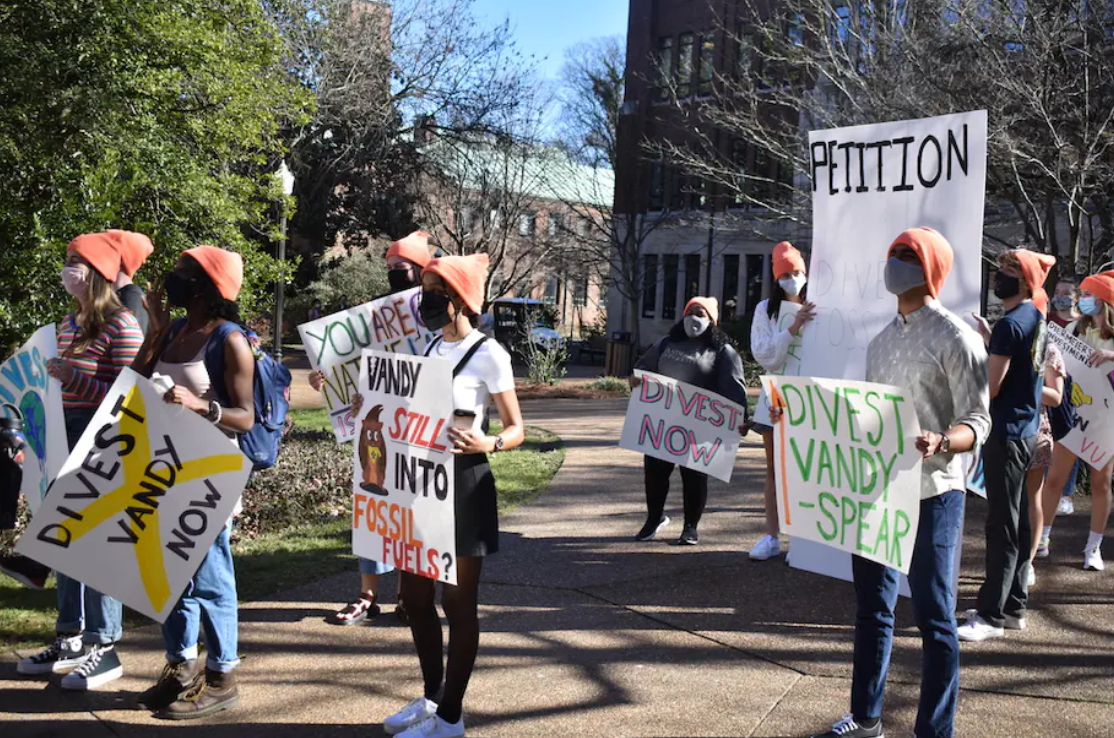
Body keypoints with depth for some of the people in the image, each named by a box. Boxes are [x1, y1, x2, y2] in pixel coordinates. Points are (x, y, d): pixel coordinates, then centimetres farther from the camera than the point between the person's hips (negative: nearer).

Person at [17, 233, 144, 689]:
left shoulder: (121, 326, -12)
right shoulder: (70, 324, 14)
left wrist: (71, 377, -21)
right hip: (67, 441, 9)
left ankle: (104, 649, 7)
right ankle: (71, 640, 24)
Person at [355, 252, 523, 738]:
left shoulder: (488, 355, -12)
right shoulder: (430, 349, 10)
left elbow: (516, 428, -11)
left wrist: (487, 444, -31)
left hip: (464, 484, -8)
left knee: (457, 600, 3)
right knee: (415, 594, 14)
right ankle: (431, 698, 31)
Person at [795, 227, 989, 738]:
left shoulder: (956, 338, -8)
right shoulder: (881, 341, 14)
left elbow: (977, 422, -12)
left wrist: (939, 443, -32)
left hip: (931, 493, -7)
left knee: (933, 616, 1)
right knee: (871, 606, 15)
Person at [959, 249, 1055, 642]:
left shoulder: (1010, 324, -18)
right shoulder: (1036, 318, 10)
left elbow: (990, 388, -18)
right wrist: (989, 338, 16)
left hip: (1005, 433, -10)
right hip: (1025, 430, 10)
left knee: (1002, 526, -5)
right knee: (1018, 523, 13)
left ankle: (991, 615, 0)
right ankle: (1013, 607, 22)